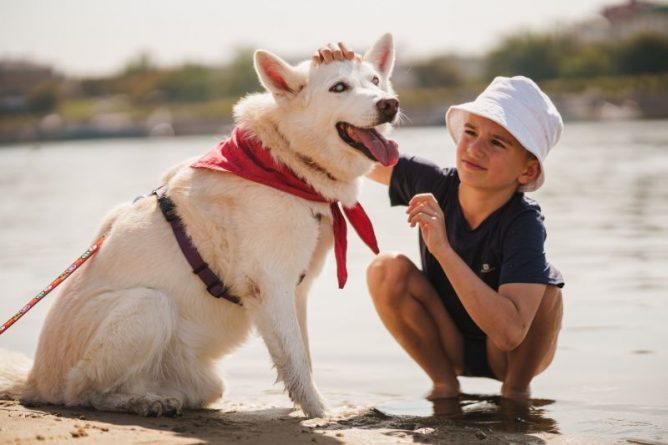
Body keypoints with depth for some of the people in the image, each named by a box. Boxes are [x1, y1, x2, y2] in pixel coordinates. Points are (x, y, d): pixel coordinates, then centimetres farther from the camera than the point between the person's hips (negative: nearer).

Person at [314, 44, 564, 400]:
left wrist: (443, 249, -44)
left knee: (546, 281, -30)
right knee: (387, 270, -22)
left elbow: (510, 332, -41)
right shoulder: (434, 184, -17)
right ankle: (444, 383, -4)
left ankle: (516, 387, -5)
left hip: (512, 354, -3)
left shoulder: (524, 223, -29)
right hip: (450, 345, 3)